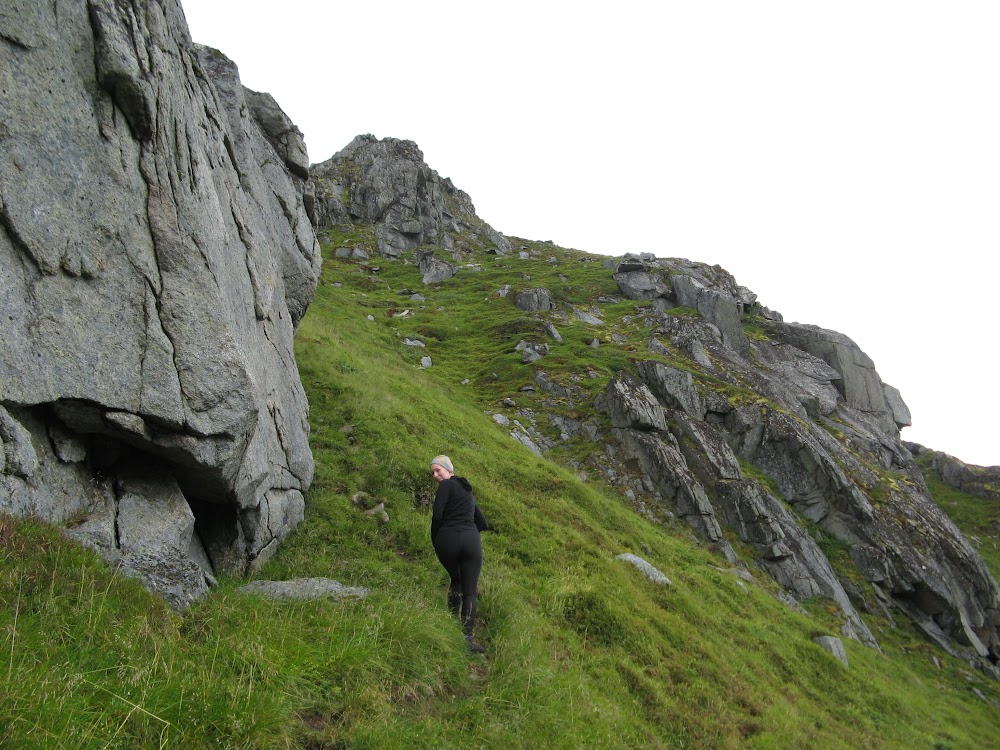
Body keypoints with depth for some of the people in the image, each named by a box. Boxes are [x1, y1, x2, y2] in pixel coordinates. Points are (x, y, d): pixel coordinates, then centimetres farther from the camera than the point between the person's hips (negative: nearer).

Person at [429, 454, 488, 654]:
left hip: (448, 540, -4)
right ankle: (468, 636, -5)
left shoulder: (447, 485, 3)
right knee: (469, 591, 3)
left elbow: (437, 514, -9)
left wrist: (434, 540, 3)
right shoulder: (467, 491, 25)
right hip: (471, 541, 4)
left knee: (455, 580, 22)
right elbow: (482, 523, 26)